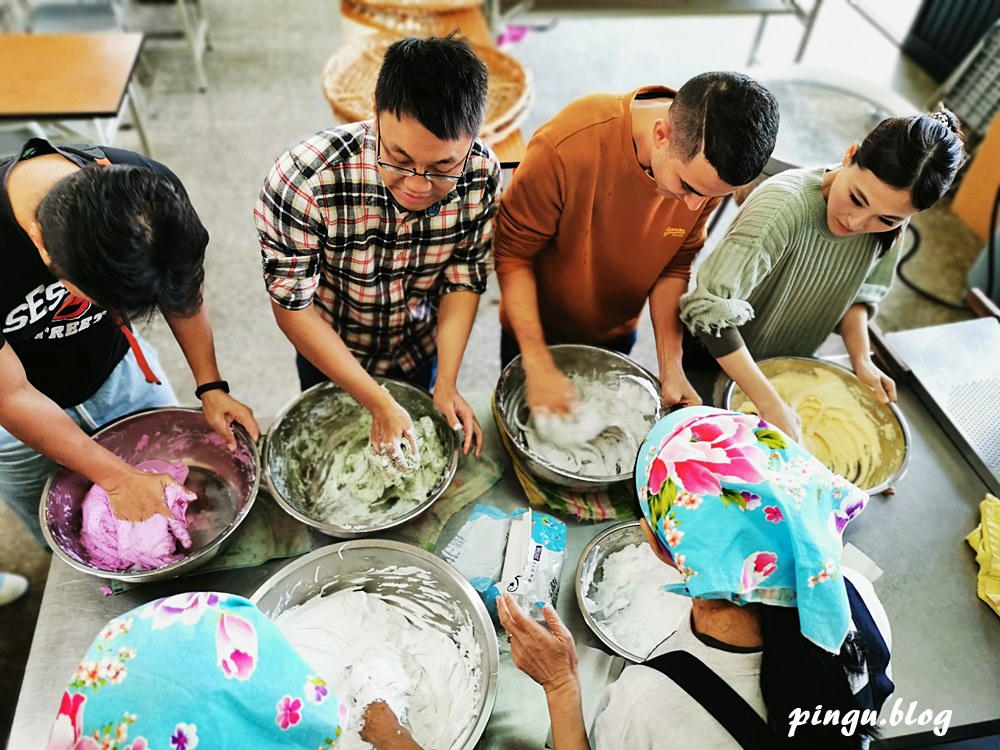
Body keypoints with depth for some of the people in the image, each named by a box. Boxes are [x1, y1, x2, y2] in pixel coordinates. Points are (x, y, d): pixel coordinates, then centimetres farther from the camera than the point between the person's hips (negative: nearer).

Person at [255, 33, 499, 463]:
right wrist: (379, 403, -28)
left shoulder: (482, 175, -27)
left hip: (420, 350, 2)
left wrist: (446, 383, -22)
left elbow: (464, 280, -14)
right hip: (328, 354, -2)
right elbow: (293, 309, -27)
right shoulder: (303, 181, -38)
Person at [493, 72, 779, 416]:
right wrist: (539, 366, -29)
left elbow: (673, 266, -8)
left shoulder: (710, 169, -21)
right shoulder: (567, 148, -36)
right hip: (535, 332, -3)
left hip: (616, 336, 4)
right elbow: (512, 254, -25)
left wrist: (671, 368, -17)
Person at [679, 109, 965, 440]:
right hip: (719, 360, -5)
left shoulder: (889, 227, -14)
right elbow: (710, 308, -42)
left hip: (790, 365, 6)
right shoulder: (785, 205, -36)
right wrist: (772, 405, -41)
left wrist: (861, 358, -12)